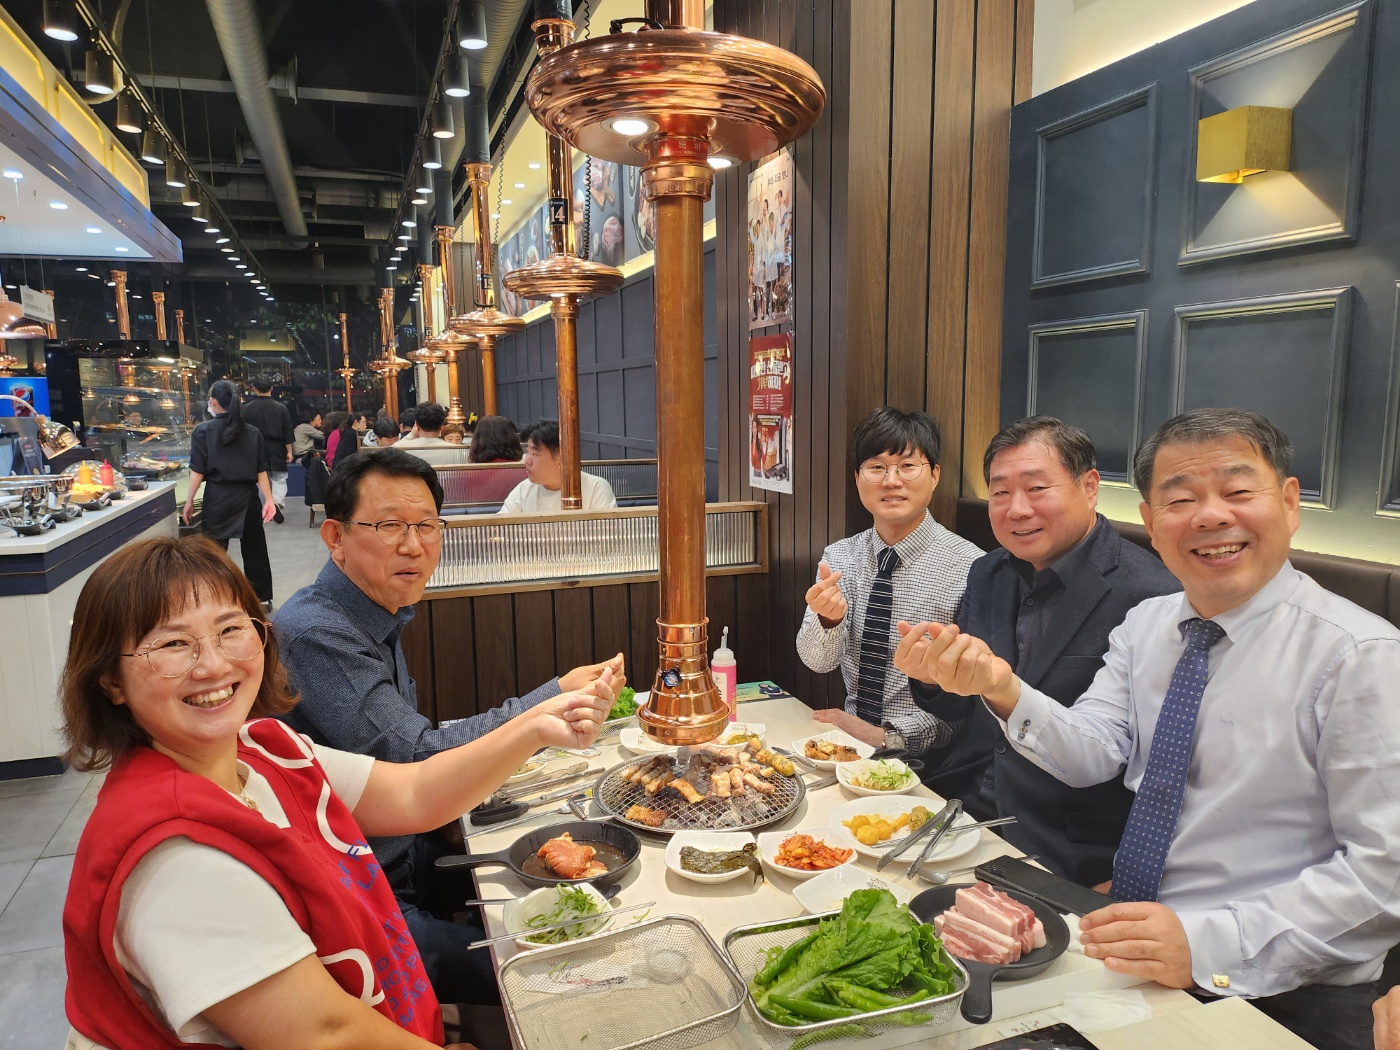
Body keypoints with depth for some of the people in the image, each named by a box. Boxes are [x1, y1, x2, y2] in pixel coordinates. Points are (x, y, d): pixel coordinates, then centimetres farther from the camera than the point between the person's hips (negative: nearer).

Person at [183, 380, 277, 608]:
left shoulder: (203, 431, -5)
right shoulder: (252, 433, 3)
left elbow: (198, 471, -6)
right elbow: (261, 470, 2)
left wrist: (189, 501, 0)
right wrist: (269, 499, 4)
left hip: (217, 497, -3)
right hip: (247, 497, 3)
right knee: (254, 549, 11)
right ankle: (262, 598, 18)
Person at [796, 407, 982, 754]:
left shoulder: (969, 566, -11)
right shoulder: (839, 556, 3)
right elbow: (817, 661, -4)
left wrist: (887, 735, -16)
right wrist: (828, 618, -23)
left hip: (928, 754, -3)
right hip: (850, 738, 3)